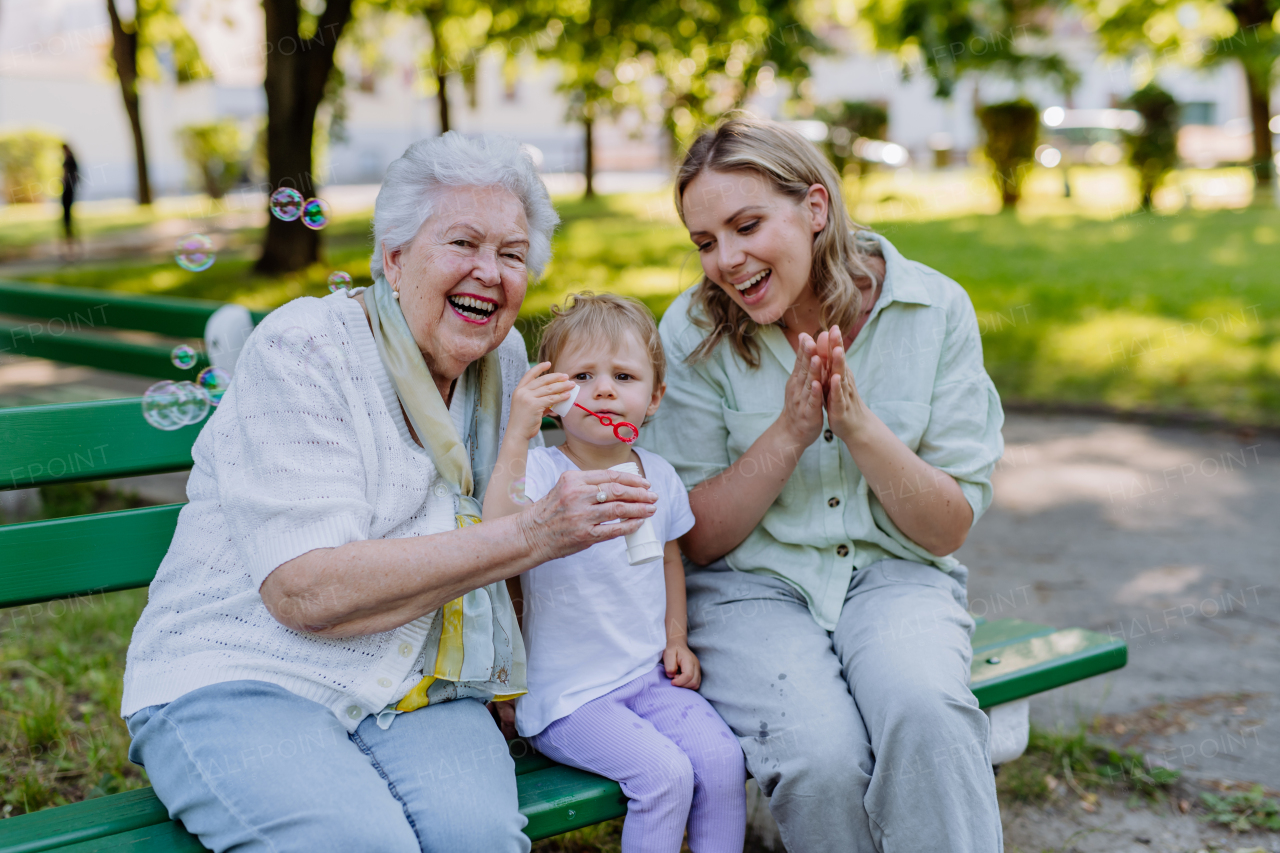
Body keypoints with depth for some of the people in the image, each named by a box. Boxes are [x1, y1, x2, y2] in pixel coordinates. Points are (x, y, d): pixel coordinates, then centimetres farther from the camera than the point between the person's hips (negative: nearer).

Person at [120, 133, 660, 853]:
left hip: (413, 693, 4)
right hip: (239, 677, -4)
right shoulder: (303, 349, -11)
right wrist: (530, 536, -23)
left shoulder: (504, 362, 7)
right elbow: (307, 594, -21)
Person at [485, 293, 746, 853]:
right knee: (665, 773, -22)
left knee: (721, 759, -13)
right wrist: (518, 434, -41)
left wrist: (676, 637, 11)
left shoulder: (658, 477, 5)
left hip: (649, 678, 6)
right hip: (568, 695, -5)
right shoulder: (542, 471, -14)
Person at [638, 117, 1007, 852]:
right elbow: (694, 541, -4)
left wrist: (858, 423, -21)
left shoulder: (935, 309, -6)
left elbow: (949, 529, -4)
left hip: (893, 576, 1)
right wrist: (789, 433, -19)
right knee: (824, 754, -29)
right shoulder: (695, 332, -7)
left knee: (925, 709, -33)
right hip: (750, 587, 0)